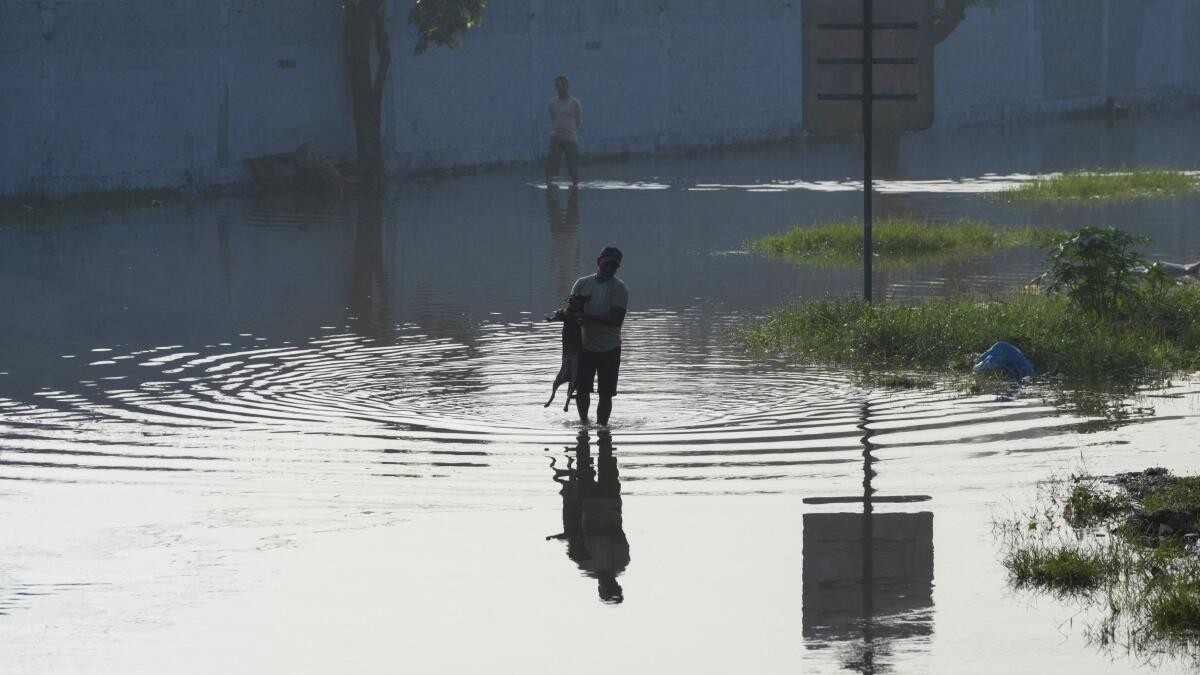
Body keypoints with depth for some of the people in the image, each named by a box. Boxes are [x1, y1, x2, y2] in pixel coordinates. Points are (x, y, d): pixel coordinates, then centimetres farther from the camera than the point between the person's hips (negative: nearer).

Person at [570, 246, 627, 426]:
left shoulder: (618, 288, -7)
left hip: (609, 349, -2)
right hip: (584, 347, 2)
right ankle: (583, 421, 24)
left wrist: (589, 316, -24)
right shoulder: (582, 284, 6)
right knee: (581, 390, 1)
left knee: (606, 394, 1)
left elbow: (617, 319, -17)